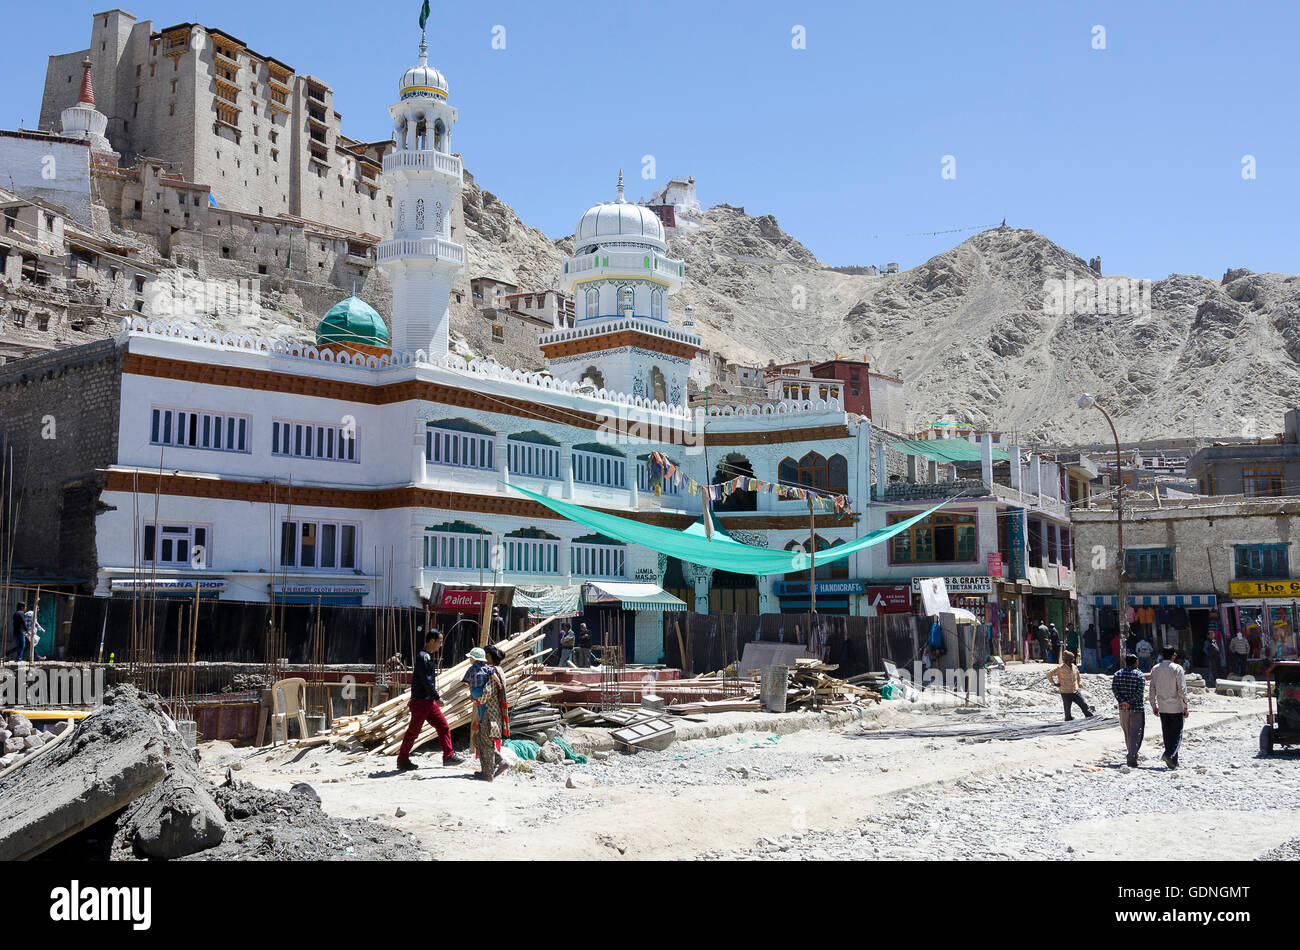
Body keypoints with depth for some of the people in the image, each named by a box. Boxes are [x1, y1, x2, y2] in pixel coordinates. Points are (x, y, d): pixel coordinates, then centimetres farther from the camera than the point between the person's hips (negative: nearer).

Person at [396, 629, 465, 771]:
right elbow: (426, 680, -18)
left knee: (443, 725, 6)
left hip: (429, 701, 9)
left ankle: (448, 756, 10)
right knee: (413, 731, -2)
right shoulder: (422, 656, -15)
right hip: (420, 701, -9)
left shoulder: (430, 657, 15)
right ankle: (402, 761, 8)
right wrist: (437, 697, -13)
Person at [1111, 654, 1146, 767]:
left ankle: (1132, 754, 27)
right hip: (1137, 708, -4)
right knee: (1136, 733, -4)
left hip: (1123, 708, 4)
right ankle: (1131, 758, -15)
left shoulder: (1118, 674, 6)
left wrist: (1122, 701, -8)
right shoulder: (1139, 675, -5)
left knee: (1127, 732, 16)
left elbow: (1114, 688, -4)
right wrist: (1130, 702, -15)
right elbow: (1140, 691, -16)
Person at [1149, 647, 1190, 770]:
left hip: (1162, 708, 5)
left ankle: (1172, 762, 14)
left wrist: (1154, 706, 16)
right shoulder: (1177, 669, -10)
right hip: (1176, 708, -4)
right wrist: (1185, 707, -7)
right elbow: (1182, 690, -12)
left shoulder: (1155, 669, 4)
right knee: (1177, 734, 2)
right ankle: (1169, 754, -19)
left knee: (1167, 735, 11)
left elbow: (1152, 690, 7)